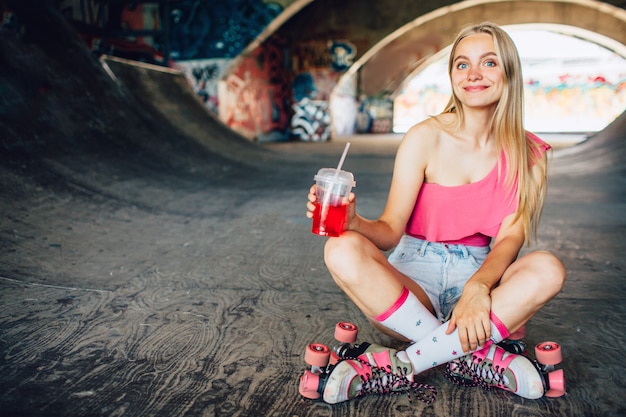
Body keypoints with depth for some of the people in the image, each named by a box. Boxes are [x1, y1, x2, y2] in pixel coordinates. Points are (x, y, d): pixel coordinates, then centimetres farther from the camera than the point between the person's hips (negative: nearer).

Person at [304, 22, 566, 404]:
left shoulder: (530, 155, 1)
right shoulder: (425, 138, -5)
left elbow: (510, 237, -9)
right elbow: (391, 231, -10)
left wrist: (477, 288, -29)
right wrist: (354, 222, -32)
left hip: (483, 275, 2)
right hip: (415, 279, -1)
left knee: (548, 269, -29)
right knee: (343, 249, -29)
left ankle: (400, 365, -25)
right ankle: (477, 357, -24)